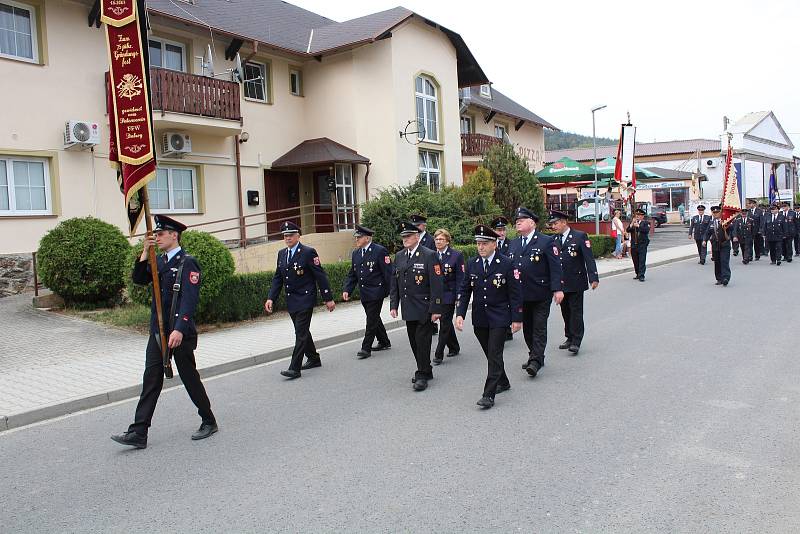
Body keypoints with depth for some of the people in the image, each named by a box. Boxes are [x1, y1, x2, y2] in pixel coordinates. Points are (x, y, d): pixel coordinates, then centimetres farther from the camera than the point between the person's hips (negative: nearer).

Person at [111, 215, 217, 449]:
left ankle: (209, 422, 22)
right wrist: (145, 252, -6)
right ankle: (138, 433, 7)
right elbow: (139, 279, 2)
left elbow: (189, 299, -20)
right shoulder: (159, 261, 14)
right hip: (157, 331, 7)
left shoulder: (187, 263, -11)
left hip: (180, 332, -7)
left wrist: (179, 330, -28)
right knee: (151, 380, 4)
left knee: (189, 377, 5)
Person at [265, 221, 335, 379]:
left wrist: (328, 298, -9)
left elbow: (320, 276, -9)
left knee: (301, 333, -9)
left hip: (305, 299, -7)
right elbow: (277, 278, 12)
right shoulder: (282, 254, 10)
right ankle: (314, 359, 32)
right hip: (291, 301, 7)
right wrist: (271, 298, 1)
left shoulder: (308, 252, -10)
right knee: (302, 332, 16)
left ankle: (295, 368, -9)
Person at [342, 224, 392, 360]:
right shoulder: (355, 253, 11)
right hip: (364, 293, 7)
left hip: (376, 292, -7)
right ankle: (384, 343, 31)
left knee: (372, 320, -5)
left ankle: (366, 348, 0)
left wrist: (390, 291, -11)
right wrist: (347, 290, 1)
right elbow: (352, 274, 14)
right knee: (374, 319, 16)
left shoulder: (380, 251, -11)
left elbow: (388, 272, -11)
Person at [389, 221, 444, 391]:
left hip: (424, 309, -6)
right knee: (414, 342, 12)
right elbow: (395, 283, 14)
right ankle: (424, 371, 26)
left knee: (422, 341, -5)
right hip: (408, 309, 6)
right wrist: (393, 305, 8)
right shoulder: (399, 256, 10)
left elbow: (437, 284, -13)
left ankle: (422, 375, 5)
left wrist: (435, 309, -16)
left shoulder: (429, 255, -10)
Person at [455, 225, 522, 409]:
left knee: (495, 354, -7)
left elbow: (515, 293, -6)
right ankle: (503, 382, 35)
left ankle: (489, 394, -4)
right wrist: (460, 314, -3)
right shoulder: (472, 264, 3)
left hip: (499, 318, -4)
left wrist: (517, 318, -8)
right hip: (479, 318, 5)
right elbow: (464, 291, 7)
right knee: (490, 353, 14)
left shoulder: (506, 264, -8)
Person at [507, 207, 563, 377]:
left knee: (539, 327, -2)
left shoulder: (546, 241, -4)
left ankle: (536, 360, -1)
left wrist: (558, 289, -17)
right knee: (527, 328, 13)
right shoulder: (513, 244, 13)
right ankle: (534, 356, 26)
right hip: (520, 295, 6)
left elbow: (555, 266, -9)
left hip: (540, 294, -6)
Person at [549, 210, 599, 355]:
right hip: (560, 283, 5)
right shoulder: (553, 240, 8)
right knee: (565, 311, 12)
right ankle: (569, 337, 24)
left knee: (576, 311, -2)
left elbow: (589, 258, -10)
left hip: (575, 283, -5)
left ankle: (576, 341, 3)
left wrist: (593, 278, -17)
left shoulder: (580, 236, -6)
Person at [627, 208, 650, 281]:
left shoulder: (646, 223, 3)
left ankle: (641, 276, -9)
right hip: (634, 245, 4)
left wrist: (638, 226, -18)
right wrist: (632, 223, -12)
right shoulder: (632, 222, 13)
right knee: (635, 261, 9)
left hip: (642, 245, -4)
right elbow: (628, 230, 0)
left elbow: (647, 230, -15)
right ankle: (638, 274, 21)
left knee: (642, 261, -9)